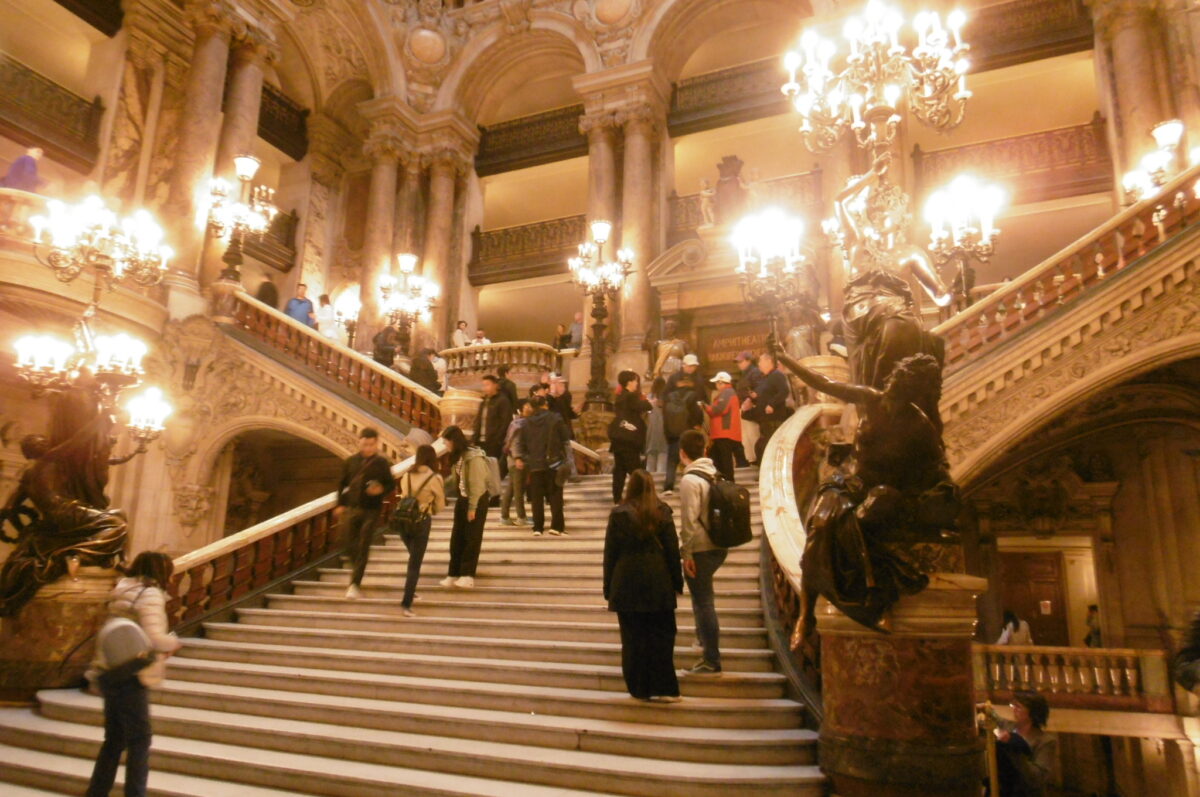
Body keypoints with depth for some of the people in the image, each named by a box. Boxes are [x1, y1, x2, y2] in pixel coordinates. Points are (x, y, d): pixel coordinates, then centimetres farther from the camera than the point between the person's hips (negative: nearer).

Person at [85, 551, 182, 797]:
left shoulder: (121, 592, 12)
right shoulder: (151, 594, -15)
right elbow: (153, 637, -25)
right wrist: (173, 642, -6)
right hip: (130, 678, -8)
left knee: (114, 739, 19)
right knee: (139, 741, 3)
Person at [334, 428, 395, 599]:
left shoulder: (381, 462, -3)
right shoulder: (350, 461, 5)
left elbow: (391, 484, 1)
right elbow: (343, 484, 12)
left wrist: (381, 490, -19)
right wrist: (340, 504, 7)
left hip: (371, 510, -3)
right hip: (351, 508, 3)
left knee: (363, 548, -4)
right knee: (349, 542, 10)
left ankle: (355, 584, 0)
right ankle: (358, 569, 38)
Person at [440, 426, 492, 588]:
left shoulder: (474, 457, -21)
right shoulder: (457, 456, 7)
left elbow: (477, 484, -21)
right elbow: (455, 479, 10)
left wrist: (472, 508, -18)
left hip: (477, 501, -8)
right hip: (462, 499, 9)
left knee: (472, 538, 0)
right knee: (457, 538, 10)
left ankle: (468, 575, 7)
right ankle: (453, 574, 18)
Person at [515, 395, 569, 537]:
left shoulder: (527, 423, 4)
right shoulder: (555, 419, -5)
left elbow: (519, 442, 3)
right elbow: (564, 438, 0)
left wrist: (519, 457, 9)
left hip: (535, 465, 3)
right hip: (553, 463, -2)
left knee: (537, 497, 7)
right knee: (555, 496, 3)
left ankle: (538, 527, 7)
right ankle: (556, 525, -1)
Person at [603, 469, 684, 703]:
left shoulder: (619, 514, -4)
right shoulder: (662, 512, -1)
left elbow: (610, 553, -1)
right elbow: (673, 550, 1)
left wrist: (608, 587, 7)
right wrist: (677, 582, 9)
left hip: (627, 585, -1)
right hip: (658, 585, 1)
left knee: (633, 639, 7)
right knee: (661, 638, 8)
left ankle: (640, 689, 13)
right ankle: (663, 689, 8)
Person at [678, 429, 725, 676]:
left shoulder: (690, 480, -15)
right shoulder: (715, 474, 7)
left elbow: (689, 520, -19)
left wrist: (686, 552, -12)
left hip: (700, 550, -8)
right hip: (719, 546, 8)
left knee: (703, 602, 0)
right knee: (703, 597, 26)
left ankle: (712, 661, 7)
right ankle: (705, 638, 39)